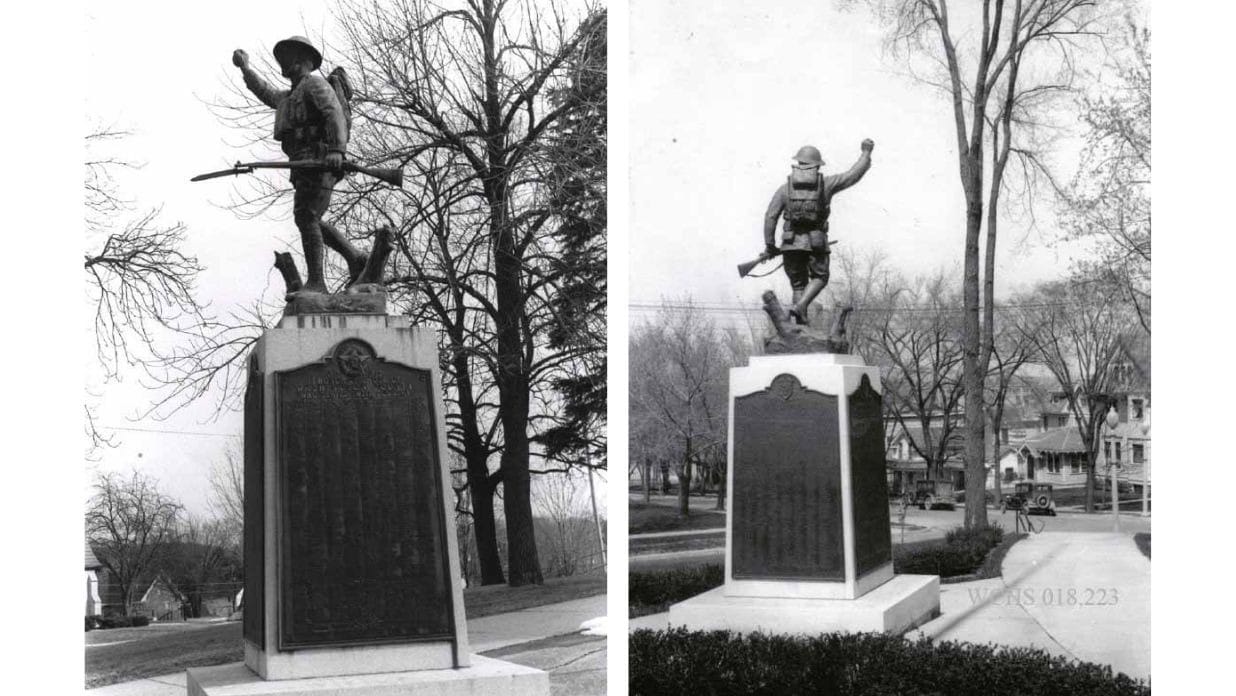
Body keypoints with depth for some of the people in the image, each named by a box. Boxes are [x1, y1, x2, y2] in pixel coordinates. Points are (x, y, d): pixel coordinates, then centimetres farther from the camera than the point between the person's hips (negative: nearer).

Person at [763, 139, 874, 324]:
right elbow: (854, 174, 8)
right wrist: (866, 153, 22)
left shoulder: (785, 189, 4)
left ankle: (801, 324, 9)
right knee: (819, 278, 17)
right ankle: (800, 306, -7)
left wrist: (770, 245, 5)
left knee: (798, 284, 14)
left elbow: (770, 217, -1)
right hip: (816, 243, -2)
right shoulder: (825, 184, 2)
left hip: (791, 243, 2)